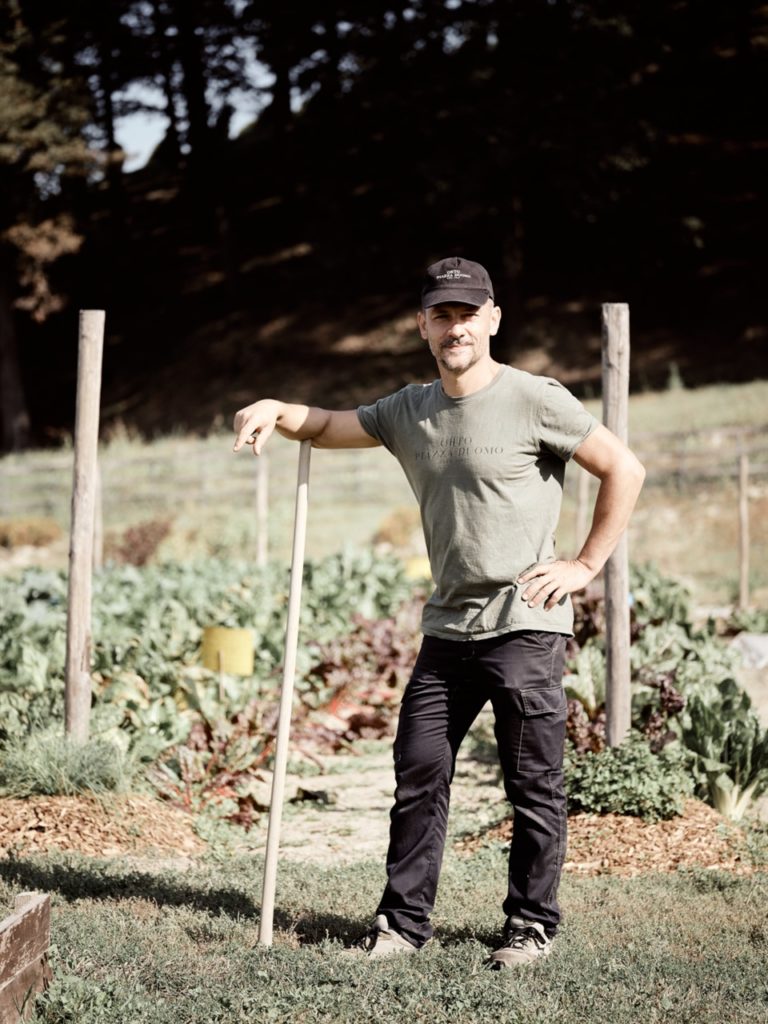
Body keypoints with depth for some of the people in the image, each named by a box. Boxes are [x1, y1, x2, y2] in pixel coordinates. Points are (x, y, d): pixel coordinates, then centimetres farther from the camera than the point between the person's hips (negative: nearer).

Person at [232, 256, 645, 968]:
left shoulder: (534, 401, -6)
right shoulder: (409, 410, 12)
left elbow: (625, 470, -4)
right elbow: (326, 427, 16)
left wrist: (585, 566, -6)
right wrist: (275, 410, -6)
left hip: (524, 625, -5)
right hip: (447, 629, 6)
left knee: (534, 786, 1)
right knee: (418, 775, 5)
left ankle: (531, 925, 13)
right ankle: (403, 922, 13)